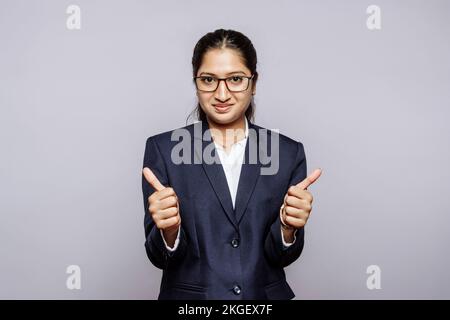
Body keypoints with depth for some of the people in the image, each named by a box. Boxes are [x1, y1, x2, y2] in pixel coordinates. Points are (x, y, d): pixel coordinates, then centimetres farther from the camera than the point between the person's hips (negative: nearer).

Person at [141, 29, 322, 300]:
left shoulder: (288, 152, -7)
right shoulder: (162, 148, -10)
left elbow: (282, 256, -6)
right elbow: (159, 257, -9)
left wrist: (288, 227, -25)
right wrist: (169, 231, -29)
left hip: (266, 295, 1)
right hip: (187, 295, -1)